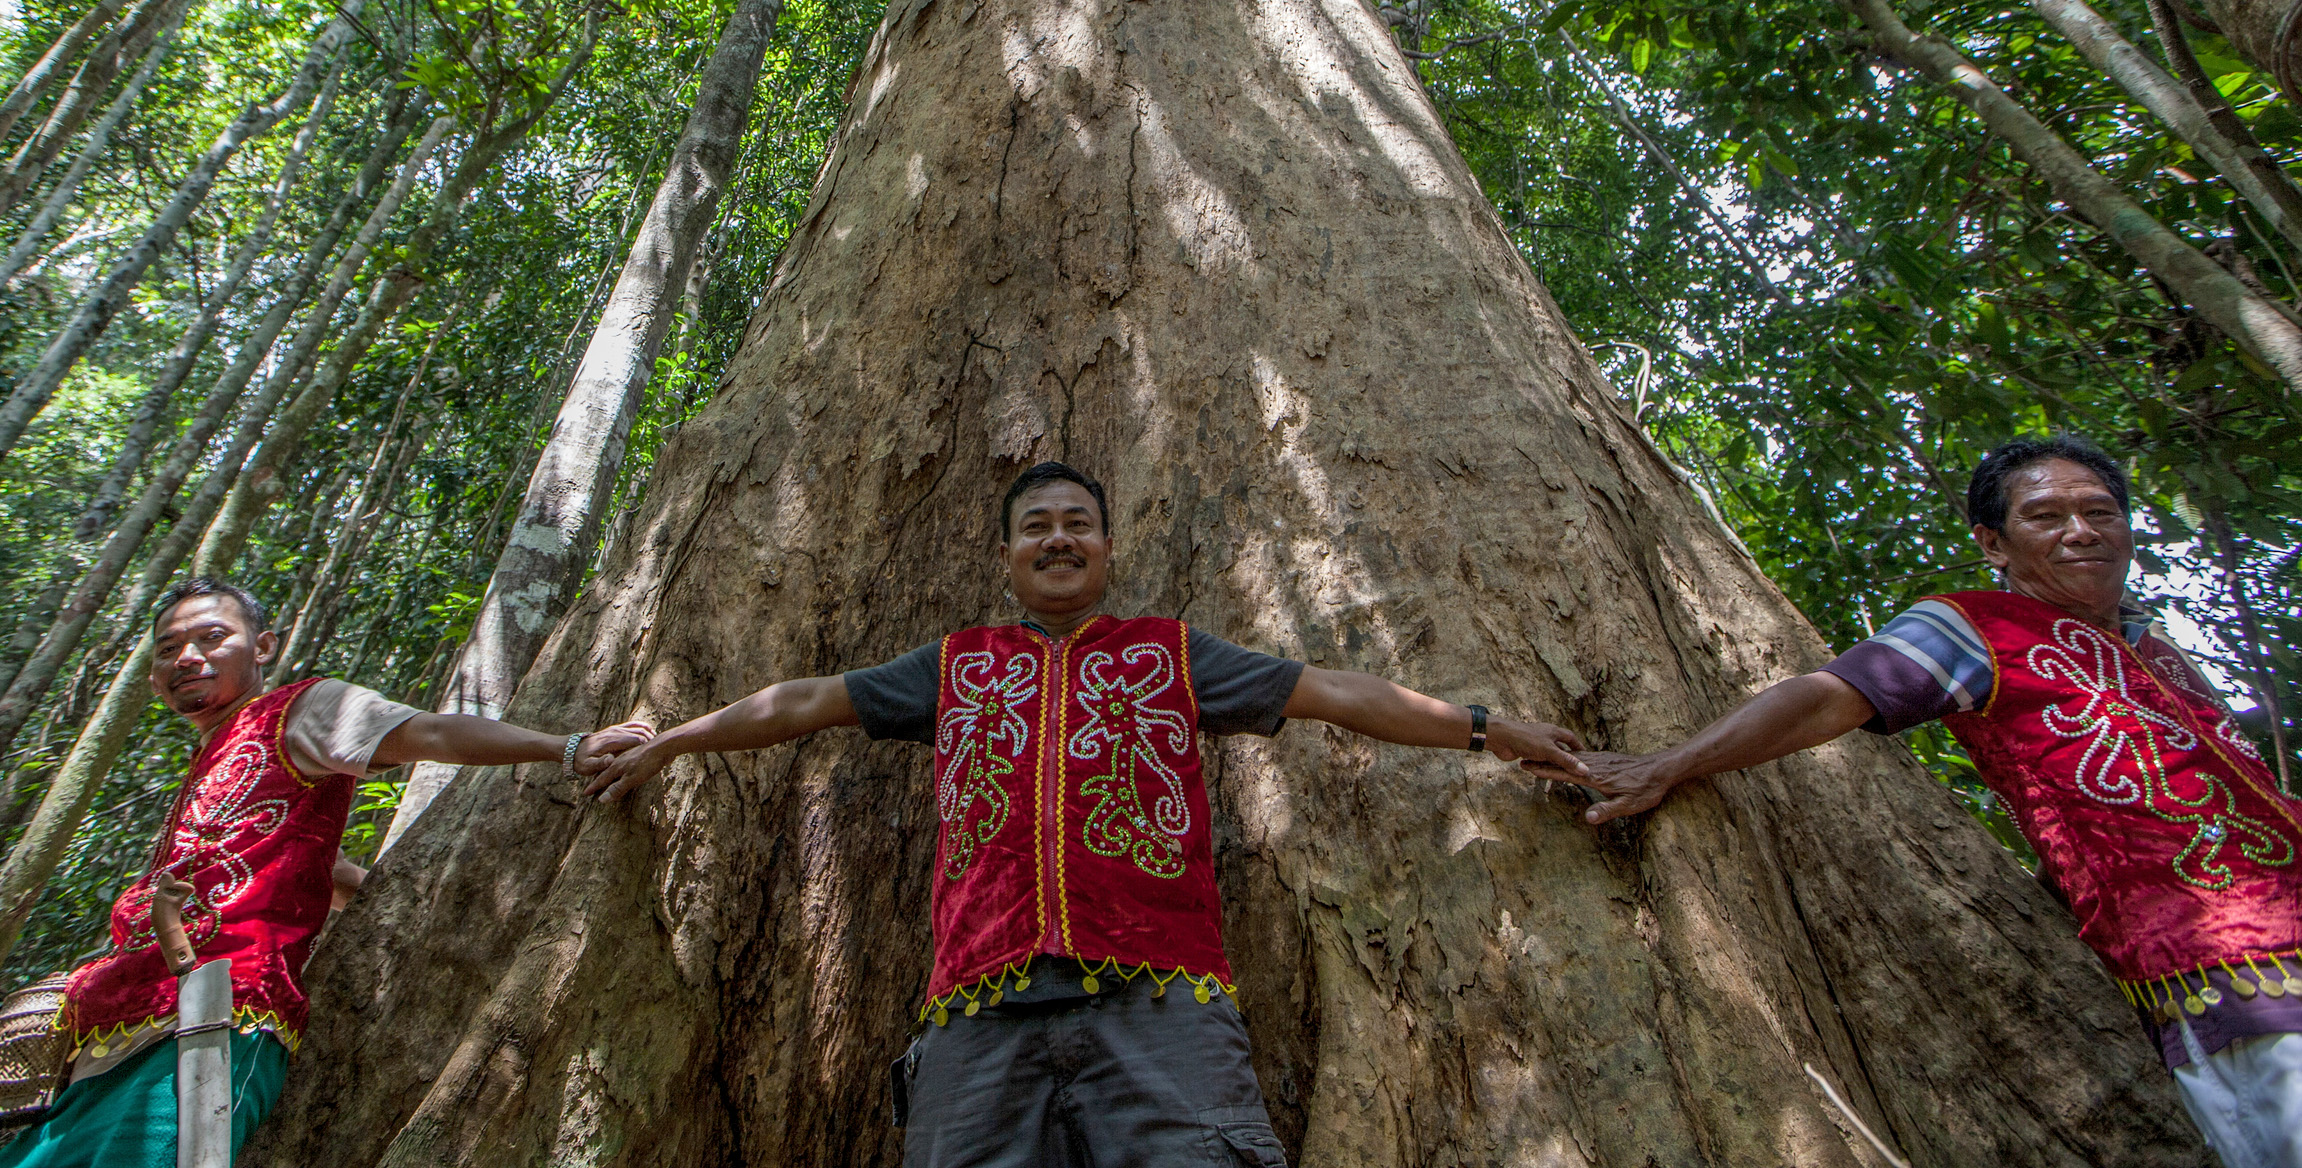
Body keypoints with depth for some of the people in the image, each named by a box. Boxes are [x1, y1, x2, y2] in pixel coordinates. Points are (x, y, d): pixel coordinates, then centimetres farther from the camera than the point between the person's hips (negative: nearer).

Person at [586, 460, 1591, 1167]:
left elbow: (1337, 693, 21)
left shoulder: (1170, 654, 22)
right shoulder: (957, 665, 26)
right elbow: (802, 702, 32)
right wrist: (666, 744, 38)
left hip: (1159, 1004, -1)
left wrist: (1486, 729, 21)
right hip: (983, 1013, 2)